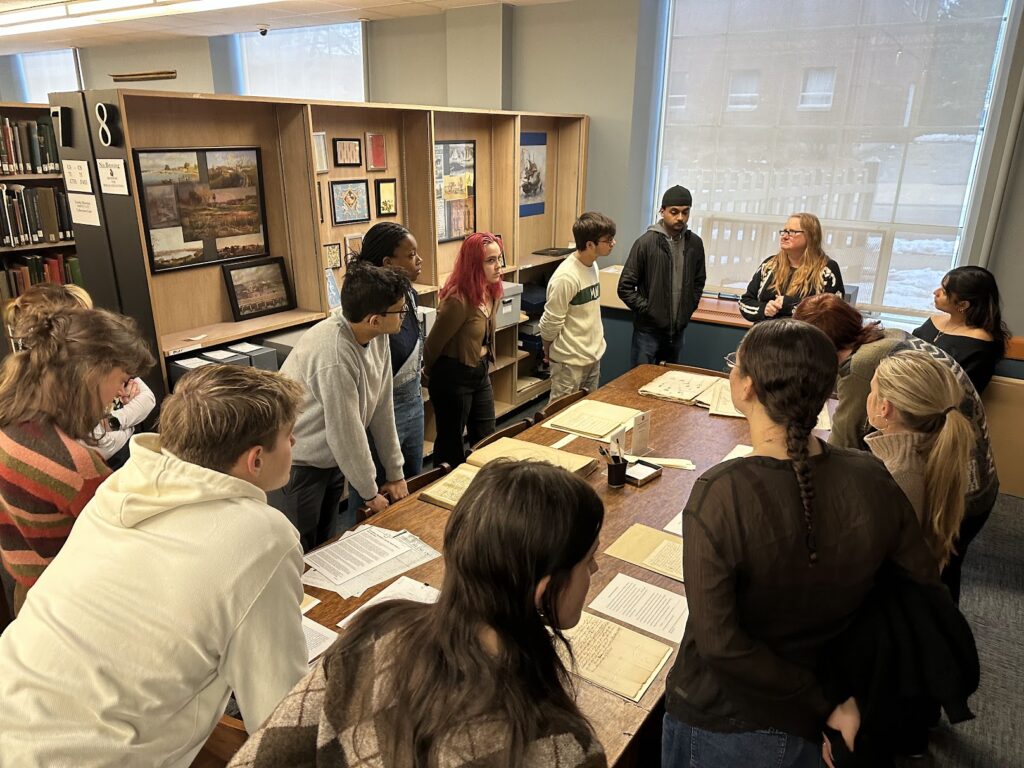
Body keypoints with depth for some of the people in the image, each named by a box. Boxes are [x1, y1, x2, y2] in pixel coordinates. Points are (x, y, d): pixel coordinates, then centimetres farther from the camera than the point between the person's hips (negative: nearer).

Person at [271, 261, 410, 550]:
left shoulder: (377, 337, -9)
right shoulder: (334, 355, -33)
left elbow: (382, 407, -1)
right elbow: (345, 432, -24)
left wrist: (395, 473, 4)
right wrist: (371, 493, -10)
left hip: (331, 460, 8)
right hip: (297, 467, -7)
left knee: (326, 547, 20)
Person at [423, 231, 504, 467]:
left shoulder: (492, 292, -1)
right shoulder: (458, 300, -26)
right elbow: (434, 343, -14)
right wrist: (429, 373, 2)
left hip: (481, 372, 8)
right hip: (454, 376, -8)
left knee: (486, 439, 16)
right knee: (451, 441, 10)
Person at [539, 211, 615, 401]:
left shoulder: (592, 266, 4)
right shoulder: (566, 277, -25)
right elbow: (550, 323, -18)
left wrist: (595, 343, 14)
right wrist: (548, 353, -3)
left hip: (593, 355, 8)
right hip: (570, 360, -8)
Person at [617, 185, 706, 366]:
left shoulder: (695, 243, 2)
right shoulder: (646, 242, -11)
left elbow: (699, 281, 17)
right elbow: (625, 287, -10)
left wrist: (689, 309, 6)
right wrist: (647, 310, -11)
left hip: (677, 330, 5)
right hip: (648, 330, -4)